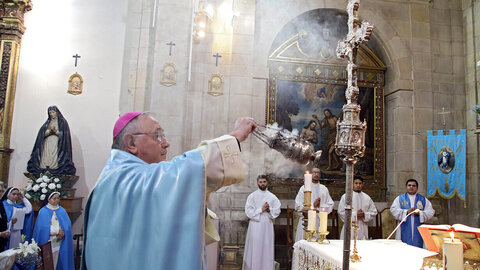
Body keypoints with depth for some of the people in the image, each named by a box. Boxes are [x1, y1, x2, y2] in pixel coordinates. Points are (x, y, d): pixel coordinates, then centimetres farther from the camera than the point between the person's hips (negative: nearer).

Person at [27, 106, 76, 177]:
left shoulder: (62, 122, 9)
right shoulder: (47, 123, 21)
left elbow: (64, 134, -1)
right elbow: (43, 134, 9)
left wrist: (55, 131, -15)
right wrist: (50, 130, -9)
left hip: (57, 146, -4)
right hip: (47, 146, 4)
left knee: (55, 163, -17)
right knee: (46, 163, -10)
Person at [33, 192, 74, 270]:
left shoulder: (62, 210, 9)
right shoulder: (43, 211, -2)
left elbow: (68, 224, 0)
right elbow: (43, 227, -13)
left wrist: (63, 232, -17)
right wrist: (58, 231, -14)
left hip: (60, 242, 3)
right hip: (47, 242, -3)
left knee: (58, 262, 5)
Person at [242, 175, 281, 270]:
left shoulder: (272, 197, 7)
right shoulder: (252, 196, 0)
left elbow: (277, 211, 5)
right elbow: (248, 211, -7)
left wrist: (269, 210, -13)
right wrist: (261, 209, -14)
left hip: (268, 225, 2)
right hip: (255, 225, -2)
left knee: (267, 248, 5)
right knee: (255, 249, 0)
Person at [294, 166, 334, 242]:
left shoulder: (324, 189, 14)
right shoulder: (304, 188, 5)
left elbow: (330, 204, 9)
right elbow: (298, 206, -2)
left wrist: (321, 206, -9)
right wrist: (312, 205, -11)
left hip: (319, 222, 2)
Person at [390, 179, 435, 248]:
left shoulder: (423, 200, 12)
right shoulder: (399, 198, 9)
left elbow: (430, 212, 2)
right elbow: (393, 210, -3)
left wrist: (419, 213, -15)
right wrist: (407, 212, -15)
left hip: (418, 230, 1)